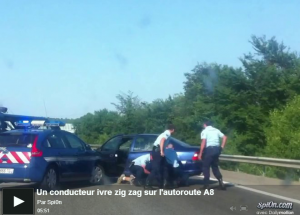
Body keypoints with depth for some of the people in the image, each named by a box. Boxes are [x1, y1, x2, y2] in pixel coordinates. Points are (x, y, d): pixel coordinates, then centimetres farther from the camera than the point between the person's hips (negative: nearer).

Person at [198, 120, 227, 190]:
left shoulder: (204, 131, 1)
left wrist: (200, 153, -12)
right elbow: (225, 137, 8)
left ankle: (206, 184, 3)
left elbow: (203, 142, -12)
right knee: (215, 166, 15)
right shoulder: (216, 130, 17)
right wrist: (222, 147, 10)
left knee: (206, 167, 5)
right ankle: (220, 180, -4)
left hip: (209, 149, -5)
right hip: (217, 149, 5)